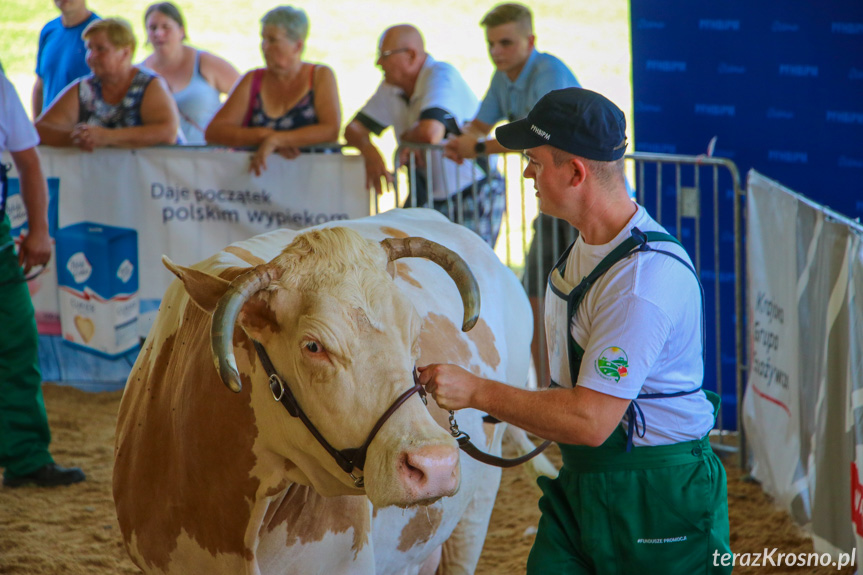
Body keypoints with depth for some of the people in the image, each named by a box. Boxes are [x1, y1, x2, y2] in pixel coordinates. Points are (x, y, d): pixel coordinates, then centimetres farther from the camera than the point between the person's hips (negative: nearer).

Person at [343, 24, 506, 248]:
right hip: (427, 196, 7)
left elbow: (431, 133, -35)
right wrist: (369, 151, -16)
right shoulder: (391, 88, 4)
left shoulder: (441, 75, -19)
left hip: (473, 196, -7)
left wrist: (405, 138, -12)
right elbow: (354, 128, 7)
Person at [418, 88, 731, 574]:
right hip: (583, 479, 9)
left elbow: (591, 421, -27)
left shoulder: (646, 278, -25)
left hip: (657, 496, -9)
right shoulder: (588, 243, 7)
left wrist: (477, 392, -22)